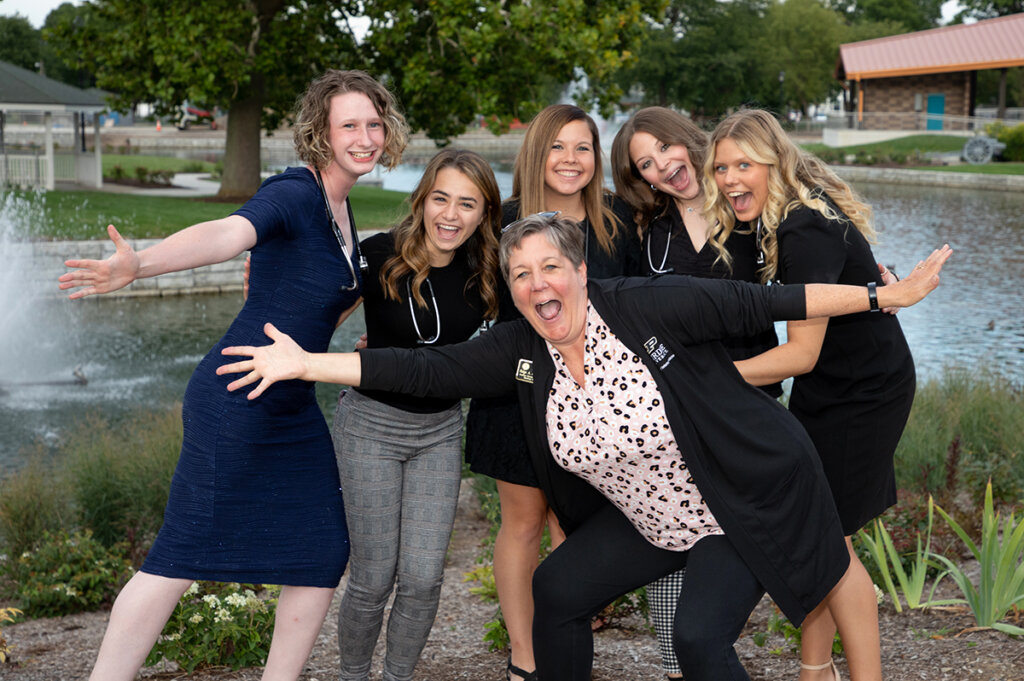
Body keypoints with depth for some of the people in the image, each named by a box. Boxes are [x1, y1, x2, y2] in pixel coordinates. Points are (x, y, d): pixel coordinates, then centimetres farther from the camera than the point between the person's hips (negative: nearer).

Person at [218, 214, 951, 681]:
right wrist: (304, 363, -15)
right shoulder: (520, 353, -7)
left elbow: (757, 303, -19)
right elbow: (427, 369, -9)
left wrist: (884, 296, -17)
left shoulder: (646, 306, -22)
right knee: (558, 586, 9)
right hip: (652, 518, 6)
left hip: (746, 505, -6)